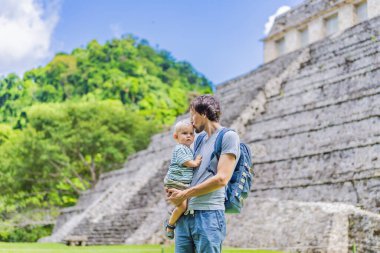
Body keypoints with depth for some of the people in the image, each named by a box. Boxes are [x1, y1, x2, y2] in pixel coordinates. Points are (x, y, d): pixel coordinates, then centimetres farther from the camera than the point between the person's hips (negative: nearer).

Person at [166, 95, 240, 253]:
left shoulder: (229, 136, -2)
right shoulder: (200, 140, 21)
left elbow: (221, 179, -12)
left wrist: (185, 194, -7)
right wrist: (175, 192, 4)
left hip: (209, 214, -7)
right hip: (184, 216, 7)